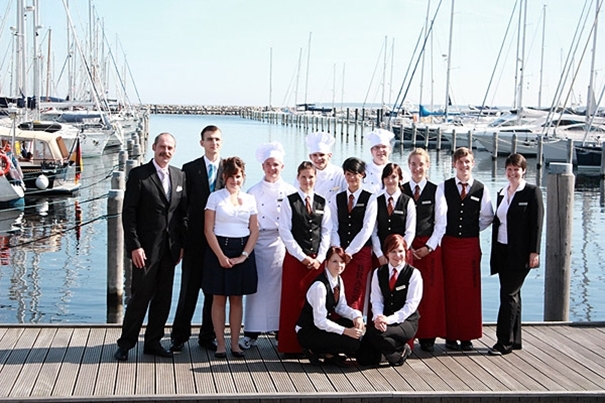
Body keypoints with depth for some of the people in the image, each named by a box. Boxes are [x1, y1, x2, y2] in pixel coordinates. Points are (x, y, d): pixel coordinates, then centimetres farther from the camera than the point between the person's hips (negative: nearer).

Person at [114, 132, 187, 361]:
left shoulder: (179, 177, 10)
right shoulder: (139, 175, -6)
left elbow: (183, 212, 13)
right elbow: (128, 213, -9)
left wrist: (182, 244, 7)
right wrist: (134, 246, -14)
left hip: (169, 249, 5)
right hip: (146, 248, -5)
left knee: (163, 298, 9)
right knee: (140, 296, -1)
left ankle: (153, 342, 20)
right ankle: (126, 343, 11)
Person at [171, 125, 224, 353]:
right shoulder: (190, 169, 2)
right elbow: (183, 206, 0)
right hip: (195, 238, -1)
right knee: (189, 289, 3)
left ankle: (208, 336, 20)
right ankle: (180, 336, 13)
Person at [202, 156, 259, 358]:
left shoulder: (249, 199, 8)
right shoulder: (215, 197, -1)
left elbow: (254, 231, 6)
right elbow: (208, 230, -6)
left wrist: (244, 256, -5)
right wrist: (221, 256, -12)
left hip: (243, 252, 3)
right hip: (219, 250, -3)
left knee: (237, 299, 6)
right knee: (219, 298, 1)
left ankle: (235, 343, 11)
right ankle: (220, 343, 7)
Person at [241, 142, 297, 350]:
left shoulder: (291, 192, 4)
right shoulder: (253, 192, 7)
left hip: (282, 244, -1)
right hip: (258, 243, 1)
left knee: (281, 286, 1)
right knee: (257, 286, 0)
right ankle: (251, 333, 6)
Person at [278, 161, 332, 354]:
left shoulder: (322, 203, 9)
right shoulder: (290, 202, 0)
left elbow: (326, 233, 8)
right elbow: (285, 232, -4)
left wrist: (319, 258, -3)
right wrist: (303, 257, -9)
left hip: (317, 260, 3)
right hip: (295, 258, -3)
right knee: (293, 300, -1)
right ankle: (291, 344, 5)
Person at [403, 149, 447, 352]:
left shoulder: (436, 191, 2)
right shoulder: (401, 190, 5)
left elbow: (441, 223, 1)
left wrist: (429, 246, -7)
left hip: (430, 247, -1)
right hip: (405, 247, 1)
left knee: (430, 291, -1)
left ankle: (428, 336, 6)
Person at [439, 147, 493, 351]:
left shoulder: (481, 189, 2)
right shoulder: (444, 187, 0)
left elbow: (487, 217, 13)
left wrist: (473, 230, 7)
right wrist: (445, 231, 2)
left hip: (471, 244, 1)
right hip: (448, 244, -1)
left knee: (471, 290, 3)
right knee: (450, 290, 1)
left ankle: (467, 336, 11)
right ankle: (450, 335, 8)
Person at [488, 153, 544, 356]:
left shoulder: (532, 192, -6)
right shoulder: (502, 193, 13)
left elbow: (537, 223, -10)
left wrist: (534, 252, -15)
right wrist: (494, 253, 13)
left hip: (520, 253, -7)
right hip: (502, 251, 7)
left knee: (509, 294, -8)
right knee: (511, 295, 11)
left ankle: (504, 341, -4)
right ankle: (515, 340, 19)